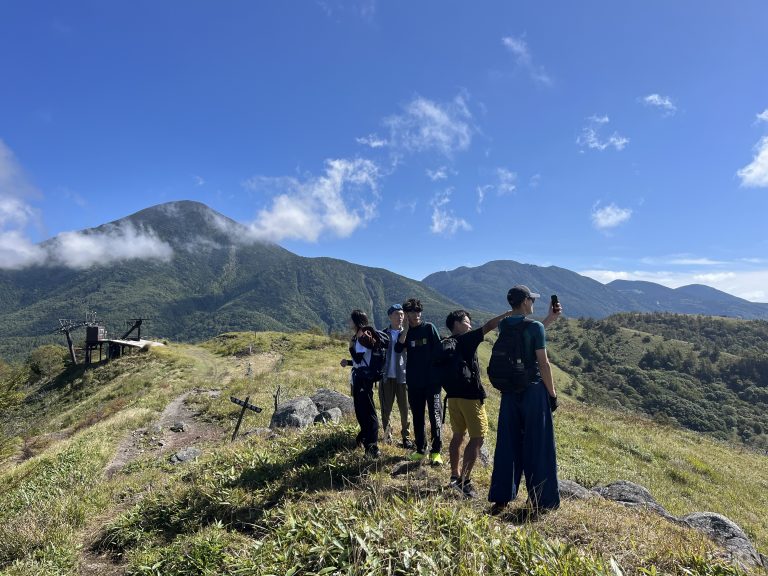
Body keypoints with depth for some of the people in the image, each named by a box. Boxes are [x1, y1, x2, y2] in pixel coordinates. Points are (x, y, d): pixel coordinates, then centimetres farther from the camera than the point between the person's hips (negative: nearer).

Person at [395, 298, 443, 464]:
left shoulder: (429, 327, 1)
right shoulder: (405, 331, 9)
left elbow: (438, 351, -1)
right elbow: (398, 349, -9)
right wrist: (406, 329, -12)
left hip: (432, 380, -4)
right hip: (414, 382, 4)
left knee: (435, 414, -7)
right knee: (417, 416, 11)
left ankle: (436, 452, -2)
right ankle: (420, 449, 22)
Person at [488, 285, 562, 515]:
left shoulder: (503, 325, 3)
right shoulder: (535, 327, -14)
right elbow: (543, 364, -13)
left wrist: (549, 319, 22)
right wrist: (552, 393, -2)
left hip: (510, 392, 5)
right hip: (534, 391, -5)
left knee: (507, 444, 11)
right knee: (537, 446, 8)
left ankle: (500, 499, 18)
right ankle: (539, 501, 19)